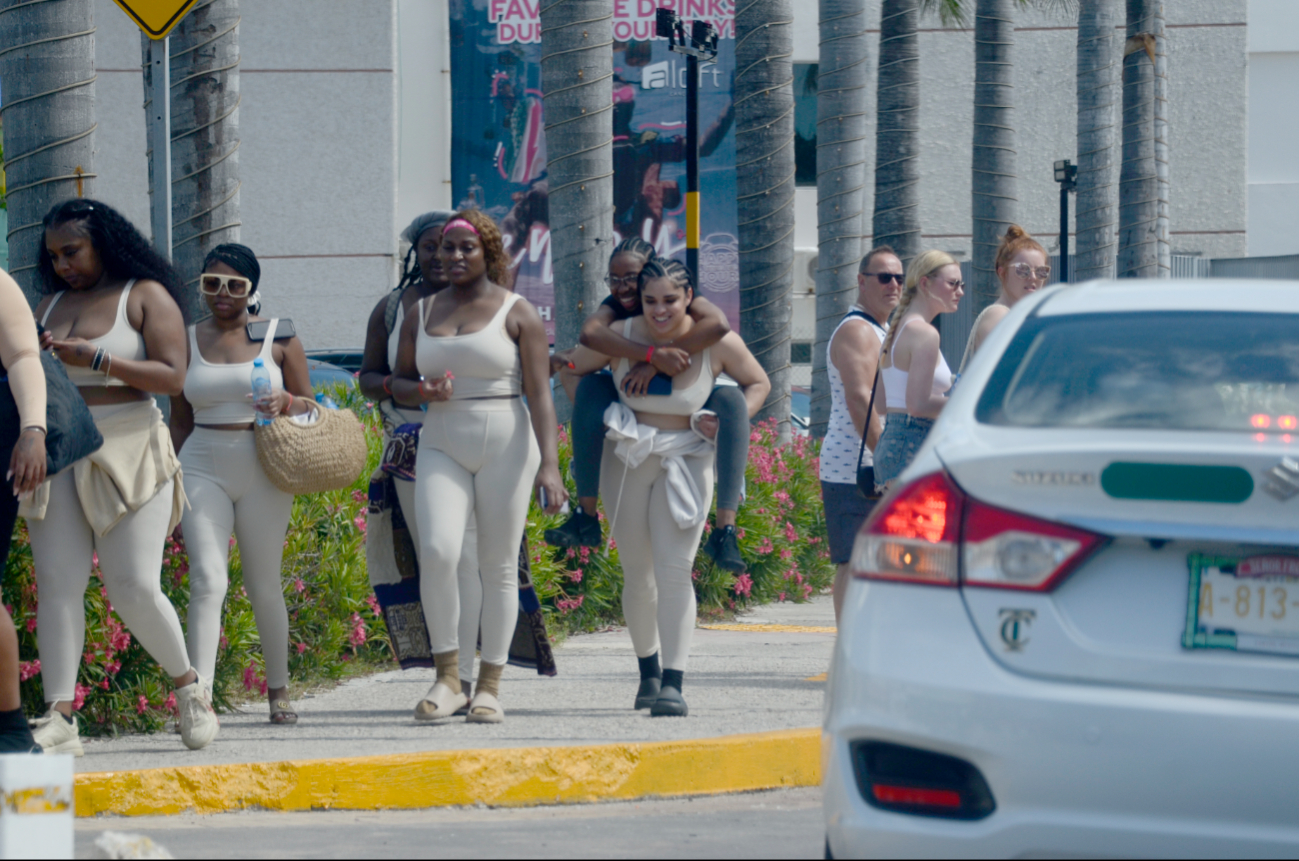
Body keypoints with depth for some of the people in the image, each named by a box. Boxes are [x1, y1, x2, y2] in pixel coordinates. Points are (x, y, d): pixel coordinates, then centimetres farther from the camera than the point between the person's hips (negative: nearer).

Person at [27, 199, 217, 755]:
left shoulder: (146, 296, 1)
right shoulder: (50, 306, 17)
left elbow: (172, 376, -8)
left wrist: (95, 359, -16)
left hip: (127, 456, -5)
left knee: (134, 588, -11)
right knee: (56, 584, -7)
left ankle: (188, 685, 13)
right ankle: (59, 719, -10)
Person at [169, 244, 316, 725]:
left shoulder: (278, 338, 4)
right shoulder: (189, 341, 8)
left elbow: (309, 406, 9)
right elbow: (179, 419, 13)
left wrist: (285, 402, -14)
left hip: (262, 469, 0)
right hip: (203, 469, 0)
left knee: (264, 586, 8)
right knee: (207, 580, -15)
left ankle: (278, 689, 26)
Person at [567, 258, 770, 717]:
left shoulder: (717, 342, -11)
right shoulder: (621, 336, -10)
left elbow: (758, 383, 7)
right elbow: (572, 370, 8)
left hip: (686, 462, -2)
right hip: (627, 463, 2)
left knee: (675, 570, -13)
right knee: (638, 575, 9)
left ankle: (673, 683, -16)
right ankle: (648, 670, 29)